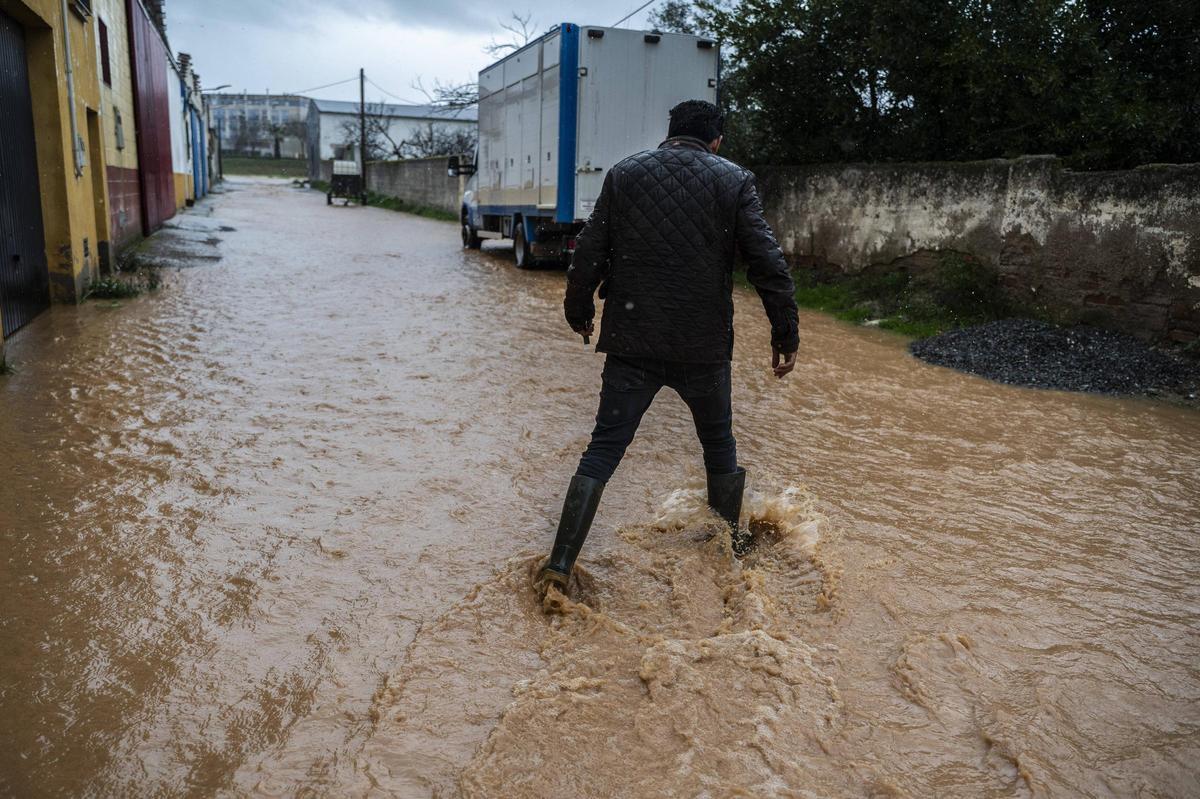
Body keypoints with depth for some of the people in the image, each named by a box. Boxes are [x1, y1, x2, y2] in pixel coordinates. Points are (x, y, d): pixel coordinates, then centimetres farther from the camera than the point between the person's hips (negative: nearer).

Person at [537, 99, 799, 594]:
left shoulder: (624, 174, 5)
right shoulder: (734, 181, 1)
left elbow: (589, 254, 3)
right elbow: (768, 263, -5)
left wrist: (578, 312, 18)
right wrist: (786, 333, 3)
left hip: (632, 342, 1)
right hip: (704, 346, 0)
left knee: (604, 450, 6)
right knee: (719, 446, 20)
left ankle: (559, 567, 2)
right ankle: (730, 548, 35)